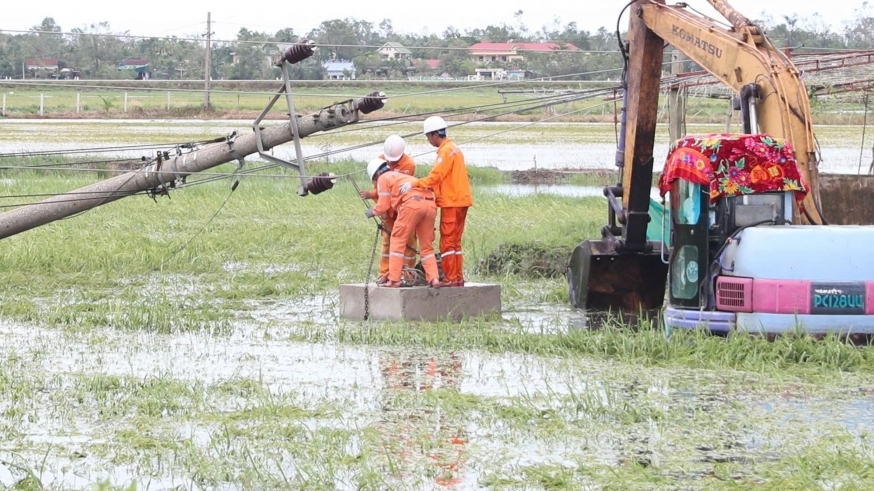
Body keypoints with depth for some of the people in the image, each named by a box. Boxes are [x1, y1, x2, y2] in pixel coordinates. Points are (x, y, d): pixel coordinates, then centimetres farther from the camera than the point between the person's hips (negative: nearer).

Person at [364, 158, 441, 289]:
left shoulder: (383, 178, 15)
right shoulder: (401, 176, 38)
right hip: (430, 204, 7)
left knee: (397, 240, 3)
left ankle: (394, 280, 1)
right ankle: (434, 279, 3)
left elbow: (383, 207, 12)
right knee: (426, 245, 14)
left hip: (412, 203, -7)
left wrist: (373, 212, 31)